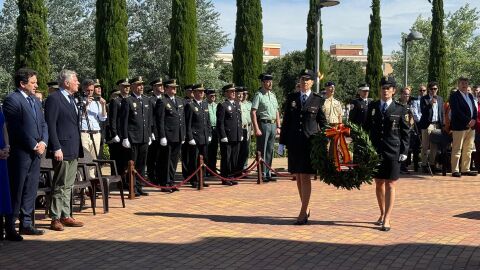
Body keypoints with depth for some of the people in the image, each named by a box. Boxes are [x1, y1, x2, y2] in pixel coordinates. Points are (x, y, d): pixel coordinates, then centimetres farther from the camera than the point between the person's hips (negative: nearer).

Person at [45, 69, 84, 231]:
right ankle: (55, 218, 5)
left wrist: (78, 148, 16)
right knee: (60, 186, -2)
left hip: (74, 150, 8)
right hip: (62, 150, -8)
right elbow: (50, 125, -15)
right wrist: (56, 148, -20)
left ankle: (66, 216, 20)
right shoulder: (54, 99, -10)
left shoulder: (71, 99, 17)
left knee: (68, 186, 13)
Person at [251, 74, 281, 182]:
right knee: (262, 151, -3)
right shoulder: (258, 95, -8)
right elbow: (253, 113, -13)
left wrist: (278, 127, 13)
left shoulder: (273, 95, 14)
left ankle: (268, 174, 19)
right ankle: (262, 174, 3)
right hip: (263, 124, -7)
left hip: (273, 125, 7)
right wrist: (256, 128, -19)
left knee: (270, 151, 11)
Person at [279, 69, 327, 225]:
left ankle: (303, 213, -5)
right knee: (298, 177, 7)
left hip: (310, 142, -3)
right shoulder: (291, 98, 10)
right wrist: (282, 143, 8)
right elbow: (285, 121, 11)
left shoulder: (318, 100, 3)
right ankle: (305, 209, 19)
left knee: (305, 177, -7)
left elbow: (323, 123, 6)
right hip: (294, 143, 3)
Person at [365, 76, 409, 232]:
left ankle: (387, 219, -2)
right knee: (379, 184, 13)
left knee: (390, 185, -3)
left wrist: (404, 152, -5)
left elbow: (405, 132, 1)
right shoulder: (372, 107, 7)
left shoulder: (400, 109, 0)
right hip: (375, 151, 3)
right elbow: (367, 128, 11)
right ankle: (382, 214, 29)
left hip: (393, 152, -3)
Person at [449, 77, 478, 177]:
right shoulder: (454, 96, -5)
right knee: (457, 149, -5)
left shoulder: (470, 96, 19)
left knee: (468, 150, 9)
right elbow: (456, 111, -14)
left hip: (471, 127, 8)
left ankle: (465, 169, 14)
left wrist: (474, 120, -3)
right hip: (459, 126, -8)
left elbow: (474, 109, 17)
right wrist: (467, 121, -17)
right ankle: (455, 170, -4)